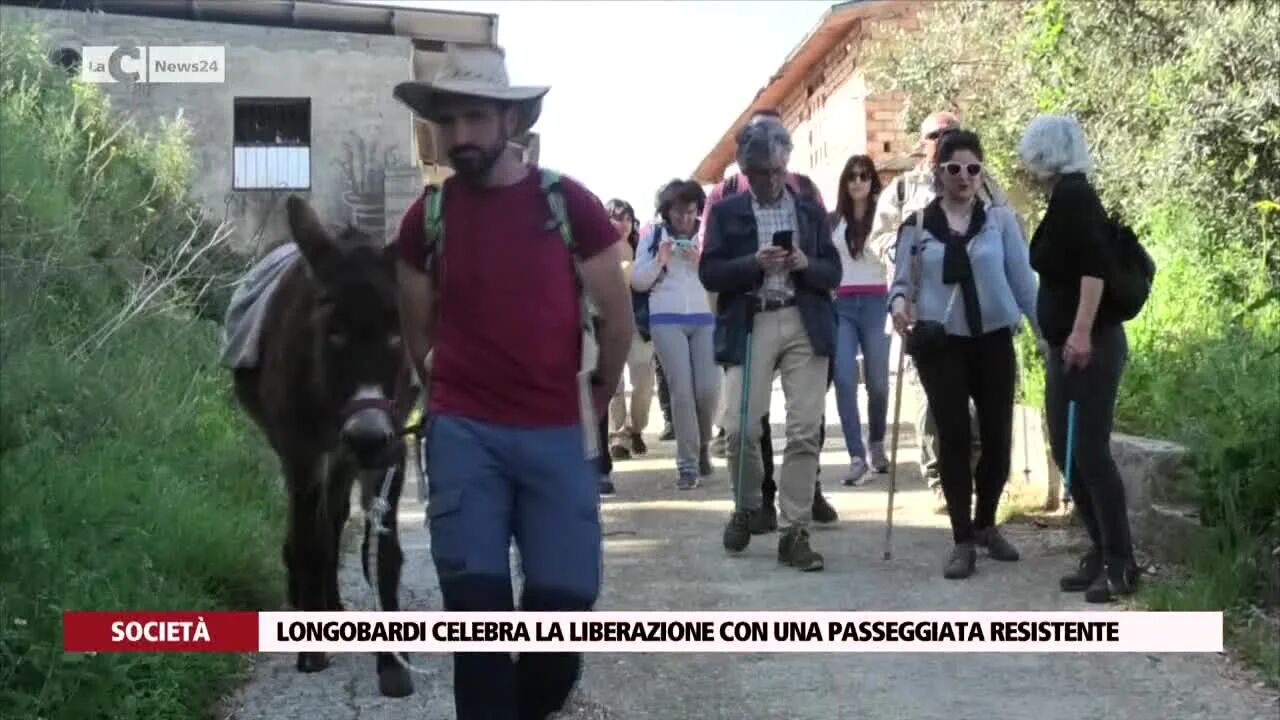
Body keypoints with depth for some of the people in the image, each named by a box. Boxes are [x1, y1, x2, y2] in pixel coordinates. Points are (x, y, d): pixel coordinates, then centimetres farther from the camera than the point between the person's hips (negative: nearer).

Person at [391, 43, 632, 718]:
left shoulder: (570, 203, -4)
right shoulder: (426, 217, 0)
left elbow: (618, 320, 5)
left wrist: (594, 404, 13)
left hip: (556, 434, 0)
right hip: (462, 433, 0)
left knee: (565, 596, 0)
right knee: (477, 600, -1)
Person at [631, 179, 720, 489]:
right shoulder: (653, 237, 6)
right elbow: (637, 282, 6)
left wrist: (701, 262, -11)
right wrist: (659, 261, -9)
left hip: (705, 319, 1)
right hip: (667, 320, -1)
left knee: (708, 389, -6)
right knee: (682, 390, -7)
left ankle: (702, 445, 24)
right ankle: (687, 463, 1)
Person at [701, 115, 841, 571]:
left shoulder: (811, 211, 14)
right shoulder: (727, 212, 8)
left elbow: (833, 273, 11)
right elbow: (709, 274, 1)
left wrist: (806, 265, -10)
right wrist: (754, 263, -15)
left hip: (805, 325, 1)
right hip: (750, 325, -1)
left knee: (805, 431, -4)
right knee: (740, 426, -9)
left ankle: (794, 533, 2)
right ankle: (746, 506, 19)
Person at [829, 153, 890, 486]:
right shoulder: (832, 221, 12)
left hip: (875, 303, -1)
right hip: (840, 305, 1)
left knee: (877, 380, 3)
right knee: (845, 379, -12)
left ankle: (877, 444, 27)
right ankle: (857, 458, -12)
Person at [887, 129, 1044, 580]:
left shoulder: (1000, 220, 3)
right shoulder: (917, 225, 3)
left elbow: (1023, 281, 4)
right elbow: (903, 281, 6)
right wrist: (898, 303, -17)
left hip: (993, 341, 1)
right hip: (942, 345, -1)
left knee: (998, 436, 4)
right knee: (954, 438, -2)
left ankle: (985, 524, 27)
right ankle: (962, 539, 6)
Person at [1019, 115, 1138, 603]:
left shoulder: (1074, 195, -11)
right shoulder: (1065, 199, 17)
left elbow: (1095, 265, -22)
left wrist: (1083, 332, -28)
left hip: (1091, 344, -10)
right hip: (1065, 345, 10)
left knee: (1090, 453, -8)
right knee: (1067, 452, 10)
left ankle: (1121, 564, 1)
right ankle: (1101, 553, 18)